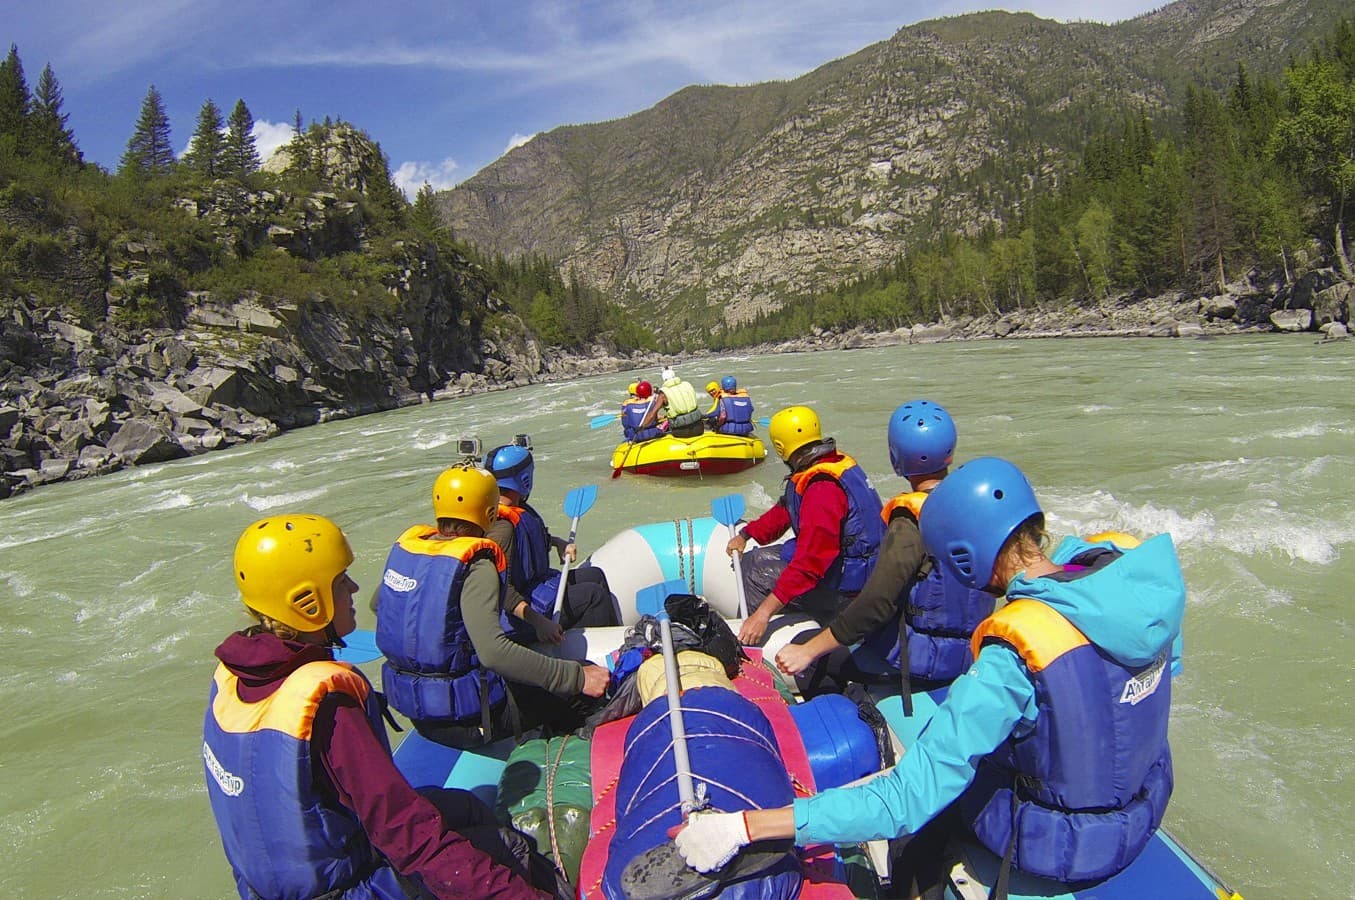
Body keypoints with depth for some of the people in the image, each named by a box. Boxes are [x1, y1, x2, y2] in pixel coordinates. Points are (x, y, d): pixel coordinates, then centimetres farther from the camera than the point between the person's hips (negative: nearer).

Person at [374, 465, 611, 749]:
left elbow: (381, 605, 16)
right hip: (469, 720, -8)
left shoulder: (405, 546, -1)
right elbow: (493, 652, -34)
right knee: (585, 689, 4)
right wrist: (577, 677, -30)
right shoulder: (477, 567, -23)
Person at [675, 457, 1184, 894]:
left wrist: (740, 828, -33)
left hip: (1061, 845, -6)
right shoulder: (1144, 571, -16)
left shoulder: (1013, 655, -34)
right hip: (1147, 811, 6)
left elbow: (906, 801, -34)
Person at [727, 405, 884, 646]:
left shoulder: (822, 488, -28)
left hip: (844, 585, -10)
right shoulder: (836, 463, 4)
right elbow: (786, 509, 16)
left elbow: (809, 565, -33)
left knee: (753, 571, -8)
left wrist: (764, 612, -34)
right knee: (752, 560, 12)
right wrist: (745, 534, 11)